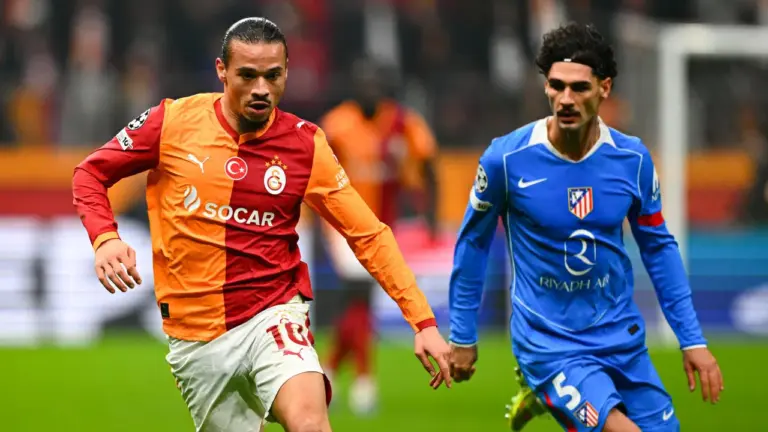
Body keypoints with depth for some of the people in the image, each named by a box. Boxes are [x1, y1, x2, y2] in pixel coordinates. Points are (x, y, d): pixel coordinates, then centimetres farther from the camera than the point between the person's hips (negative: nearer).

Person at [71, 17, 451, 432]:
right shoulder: (173, 121, -5)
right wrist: (104, 238, -14)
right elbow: (90, 173, 6)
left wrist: (423, 321, -7)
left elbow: (369, 235, -1)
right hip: (195, 335, 1)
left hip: (273, 318, -1)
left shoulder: (305, 145, -4)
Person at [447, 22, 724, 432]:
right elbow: (473, 243, 0)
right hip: (549, 343, -4)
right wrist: (462, 337, 6)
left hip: (621, 336, 5)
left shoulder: (633, 159, -5)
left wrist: (692, 340, 6)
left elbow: (658, 247, 7)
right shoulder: (507, 159, -14)